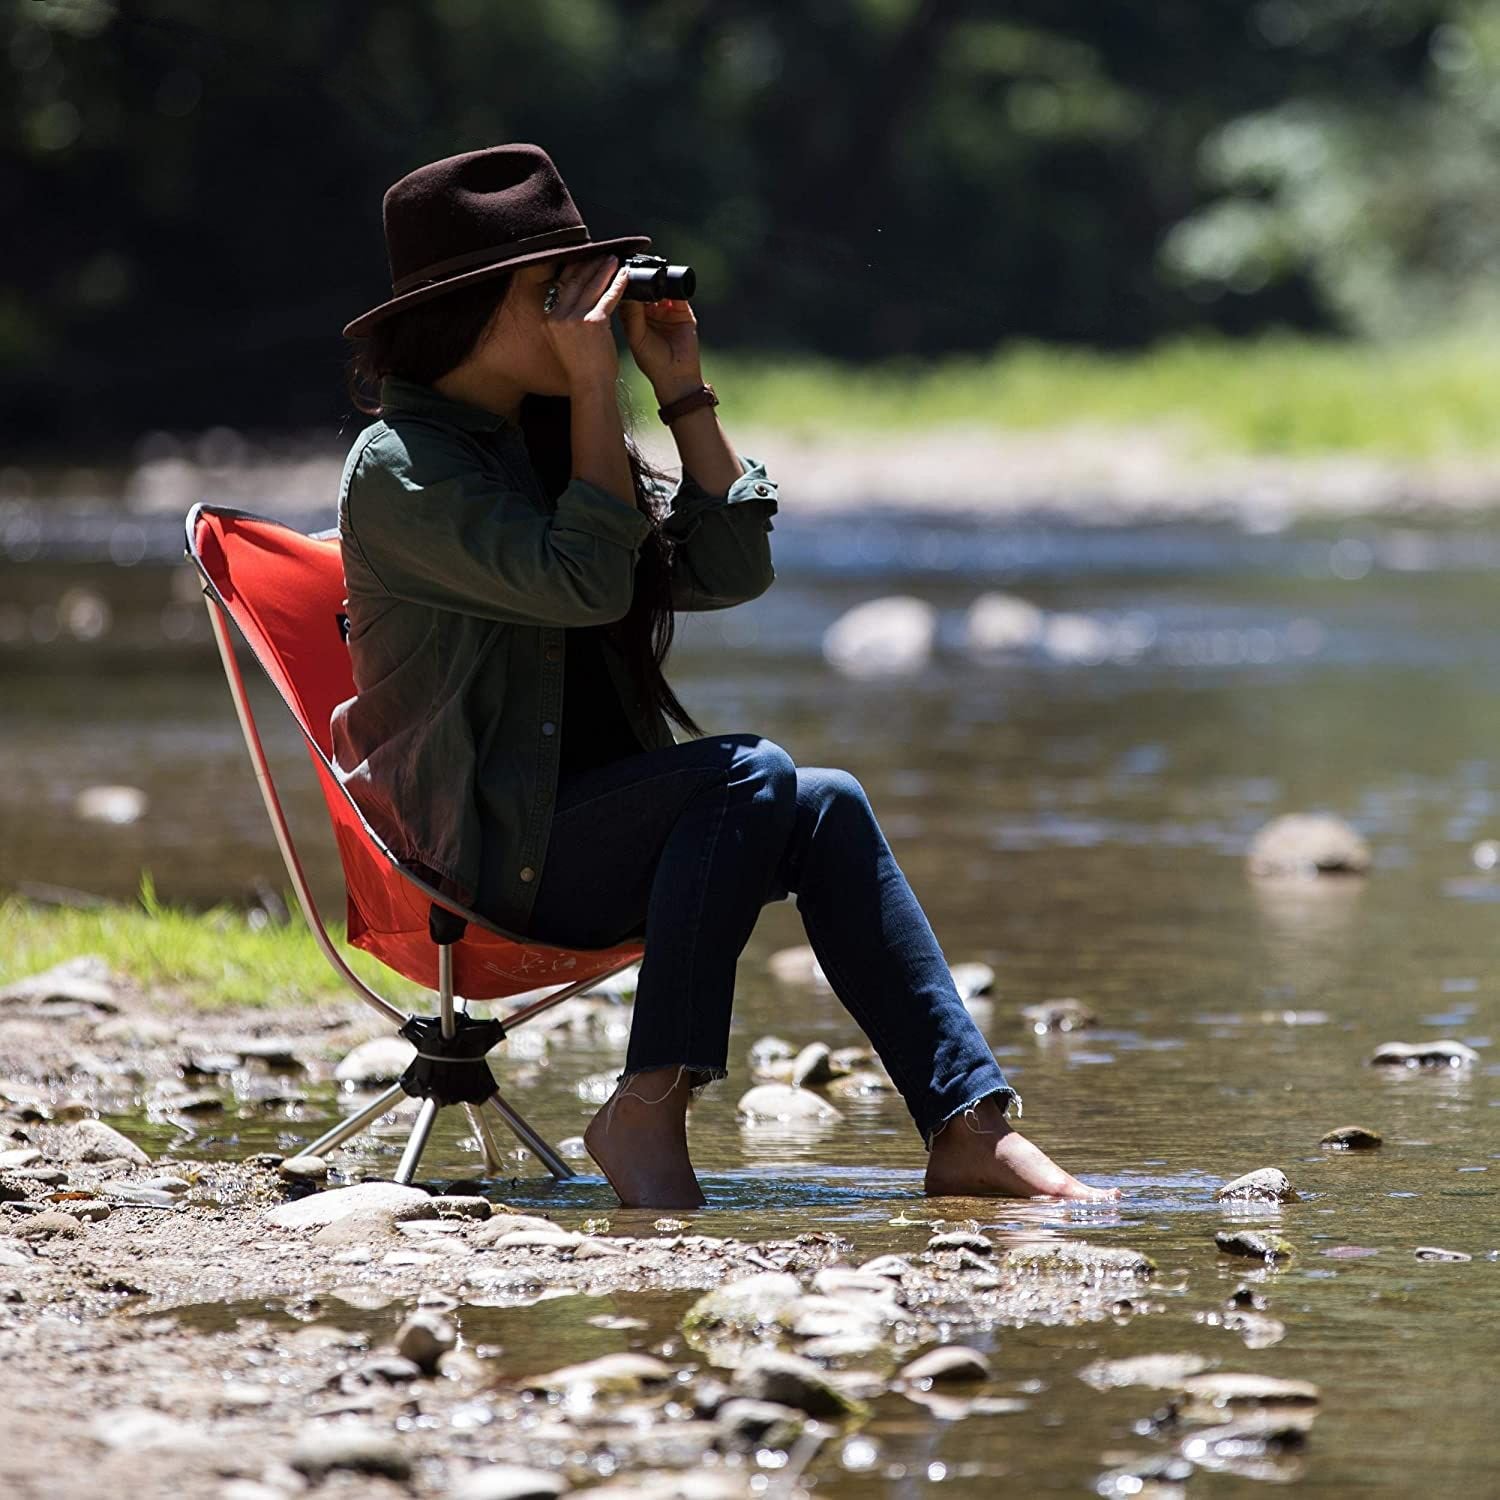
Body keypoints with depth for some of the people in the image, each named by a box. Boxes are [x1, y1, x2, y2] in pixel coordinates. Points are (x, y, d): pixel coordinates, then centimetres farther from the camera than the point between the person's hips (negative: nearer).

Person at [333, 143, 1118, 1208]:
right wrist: (594, 391, -17)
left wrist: (684, 390, 2)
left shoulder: (552, 439, 16)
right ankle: (646, 1111, -27)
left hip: (590, 822, 8)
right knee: (752, 777, -26)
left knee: (827, 810, -14)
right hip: (481, 845, -8)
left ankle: (969, 1126, -21)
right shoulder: (400, 466, -9)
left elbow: (731, 569, 7)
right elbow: (582, 582, -22)